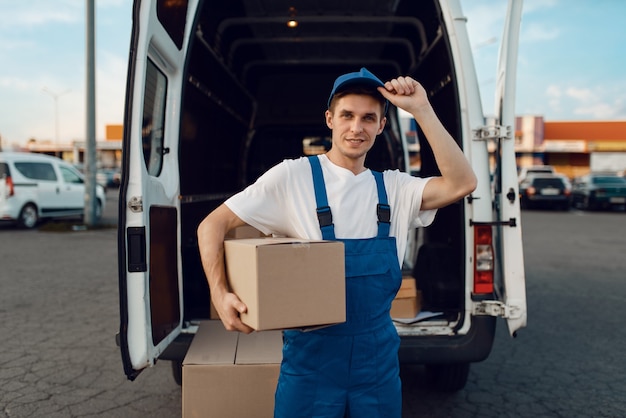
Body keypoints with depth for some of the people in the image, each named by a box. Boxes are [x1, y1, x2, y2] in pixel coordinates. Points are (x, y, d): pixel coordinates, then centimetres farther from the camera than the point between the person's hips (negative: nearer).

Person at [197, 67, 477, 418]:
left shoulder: (394, 188, 2)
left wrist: (421, 110, -15)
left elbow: (461, 184, -13)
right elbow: (212, 225, -7)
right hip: (310, 358, -3)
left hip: (379, 357, 4)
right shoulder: (293, 176, -9)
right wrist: (220, 294, -22)